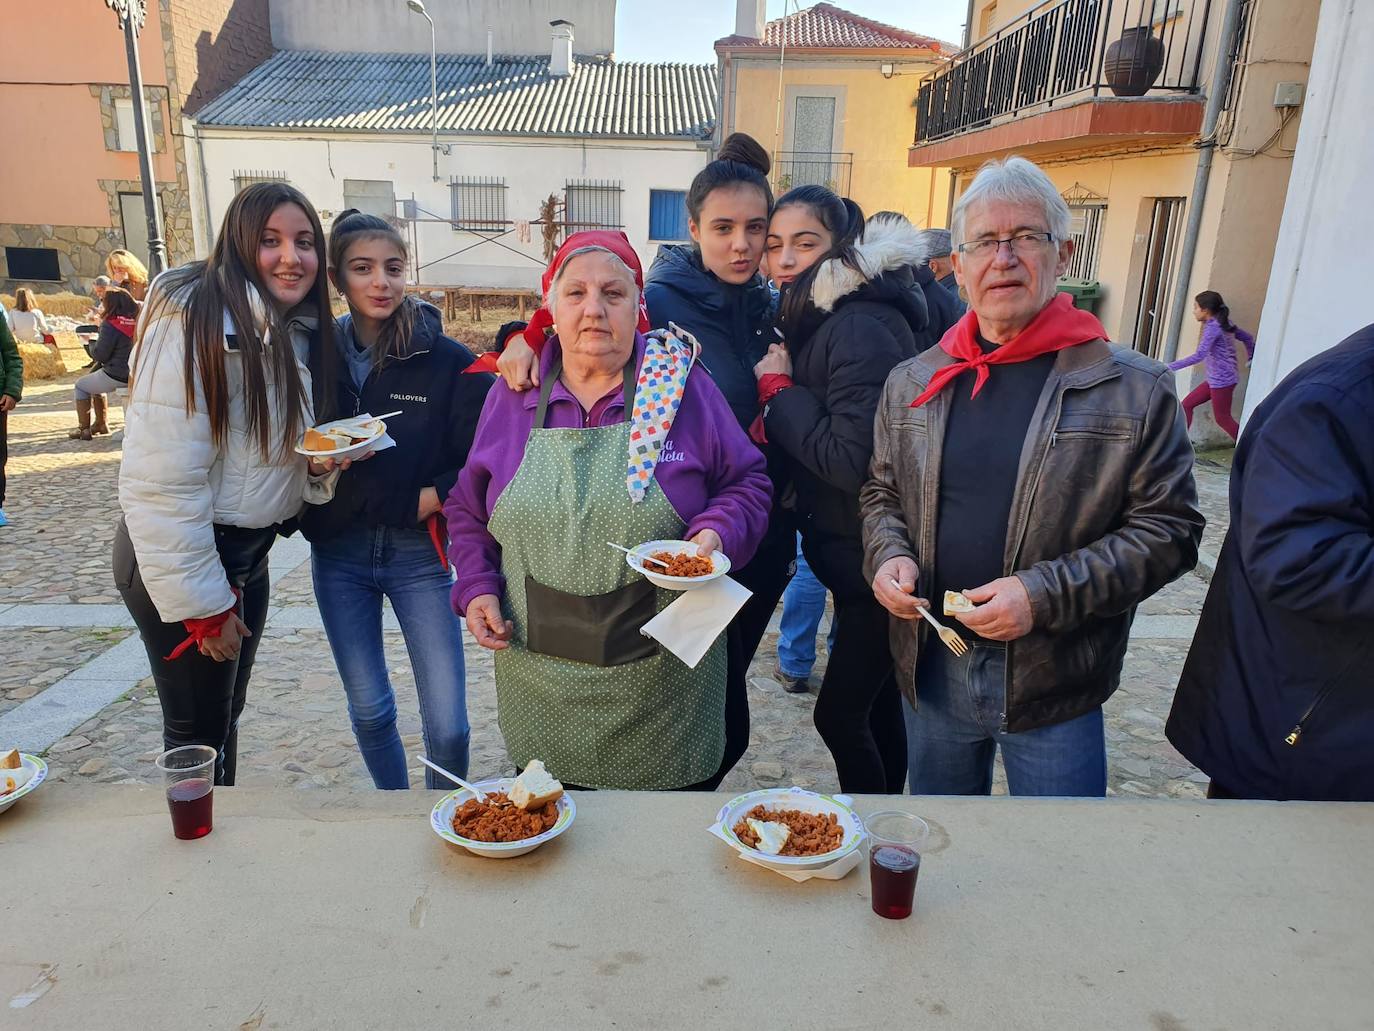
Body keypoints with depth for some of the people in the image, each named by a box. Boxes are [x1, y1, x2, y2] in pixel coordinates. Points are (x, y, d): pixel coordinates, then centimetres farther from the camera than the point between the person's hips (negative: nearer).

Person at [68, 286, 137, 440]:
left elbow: (100, 355, -15)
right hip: (135, 375, 7)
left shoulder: (111, 324, -18)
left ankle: (84, 429, 20)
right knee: (95, 382, 34)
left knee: (81, 385, 21)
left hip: (116, 377, -7)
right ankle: (101, 424, 37)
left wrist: (93, 348, 6)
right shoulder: (138, 321, 0)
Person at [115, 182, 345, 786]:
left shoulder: (297, 333, 6)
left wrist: (322, 467, -7)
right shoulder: (195, 325, -21)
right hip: (180, 557, -8)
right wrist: (203, 605, -19)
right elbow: (160, 483, -24)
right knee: (198, 734, 6)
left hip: (248, 552, 8)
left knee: (225, 715, 22)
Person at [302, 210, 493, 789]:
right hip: (338, 552, 3)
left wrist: (429, 499, -16)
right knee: (369, 710, 13)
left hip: (418, 552, -2)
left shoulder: (447, 362, -8)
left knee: (448, 724, -2)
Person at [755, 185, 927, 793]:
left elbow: (853, 459, -27)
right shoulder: (817, 317, 10)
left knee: (840, 715, -2)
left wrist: (776, 390, -17)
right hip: (851, 553, 10)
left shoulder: (861, 328, -21)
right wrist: (777, 414, 0)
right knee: (877, 704, 21)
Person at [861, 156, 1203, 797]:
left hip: (1054, 682, -3)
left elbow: (1167, 529, -8)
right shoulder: (911, 384, 5)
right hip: (931, 666, 3)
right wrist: (888, 554, -8)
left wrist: (1046, 594, -20)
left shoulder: (1134, 390, -7)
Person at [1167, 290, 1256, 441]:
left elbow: (1199, 355, -27)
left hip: (1222, 380, -9)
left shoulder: (1213, 327, -18)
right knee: (1187, 405, 10)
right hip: (1215, 379, 9)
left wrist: (1171, 367, -29)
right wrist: (1250, 359, 28)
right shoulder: (1224, 324, 10)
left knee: (1222, 418, 2)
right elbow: (1248, 338, 19)